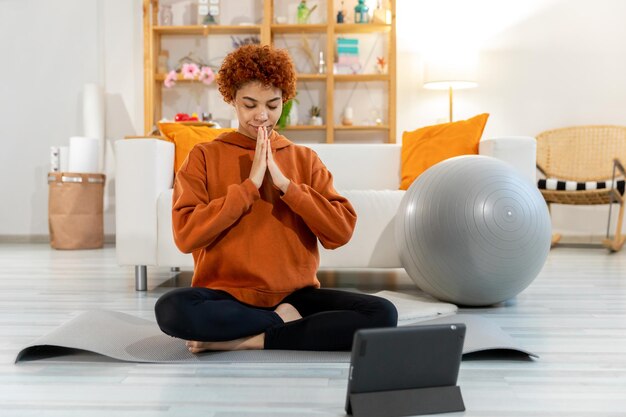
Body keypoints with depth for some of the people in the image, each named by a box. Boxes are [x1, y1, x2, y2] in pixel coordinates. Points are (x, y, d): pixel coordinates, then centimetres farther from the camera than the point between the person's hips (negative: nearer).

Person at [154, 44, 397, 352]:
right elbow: (186, 235, -10)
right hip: (227, 294, -2)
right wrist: (249, 185, -12)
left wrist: (285, 184, -11)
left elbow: (341, 231, -3)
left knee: (383, 314, -21)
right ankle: (283, 321, -12)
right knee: (172, 309, -34)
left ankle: (249, 340, -16)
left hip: (294, 295, 2)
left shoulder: (305, 159, 10)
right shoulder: (204, 156, 4)